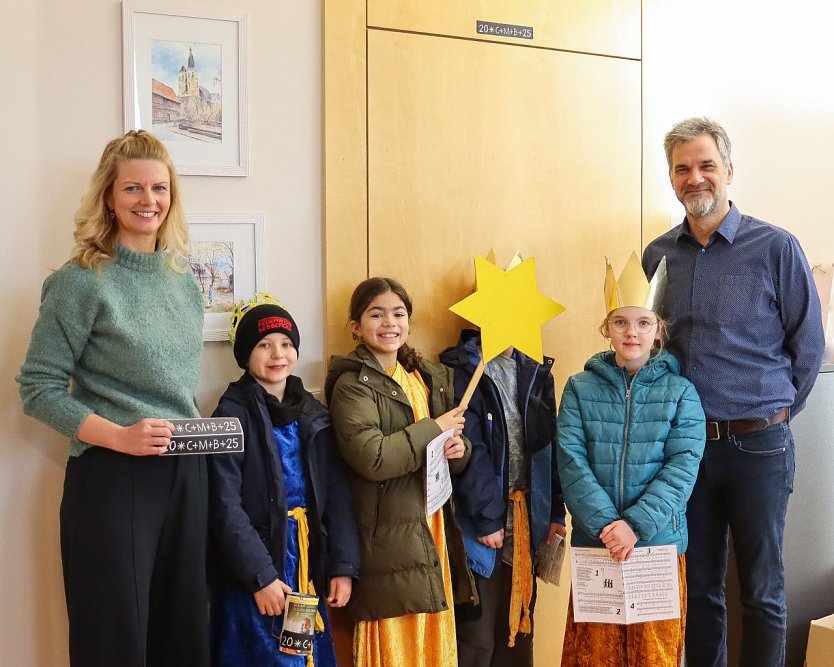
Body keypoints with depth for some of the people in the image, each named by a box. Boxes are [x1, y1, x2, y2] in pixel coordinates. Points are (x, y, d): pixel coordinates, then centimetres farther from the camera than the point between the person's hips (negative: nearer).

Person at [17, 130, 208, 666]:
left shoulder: (184, 282, 12)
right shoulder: (82, 282, -7)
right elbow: (39, 388, -9)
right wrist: (118, 436, -19)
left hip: (185, 473, 6)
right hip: (111, 477, -6)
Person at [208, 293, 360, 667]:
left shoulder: (315, 415, 9)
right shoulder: (233, 415, -8)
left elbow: (337, 496, 7)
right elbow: (226, 507, -13)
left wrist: (343, 566, -1)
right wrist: (260, 576, -18)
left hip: (308, 571, 5)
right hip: (251, 578, -5)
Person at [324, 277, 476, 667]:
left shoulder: (430, 378, 15)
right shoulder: (353, 385, -8)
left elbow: (454, 444, 22)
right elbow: (372, 457, -23)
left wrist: (459, 449, -2)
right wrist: (434, 428, -12)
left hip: (435, 533, 7)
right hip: (388, 542, -6)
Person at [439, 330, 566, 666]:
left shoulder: (536, 370, 11)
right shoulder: (463, 368, -7)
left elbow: (549, 443, 10)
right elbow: (469, 449, -13)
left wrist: (555, 511, 4)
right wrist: (487, 517, -16)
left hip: (528, 519, 6)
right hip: (482, 519, -5)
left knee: (519, 630, 13)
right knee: (477, 640, 0)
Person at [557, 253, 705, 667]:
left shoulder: (680, 392, 1)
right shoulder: (580, 389, 2)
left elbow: (683, 467, -7)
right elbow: (571, 462, -6)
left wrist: (636, 524, -17)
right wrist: (603, 524, -17)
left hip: (660, 542, 0)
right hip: (594, 542, 1)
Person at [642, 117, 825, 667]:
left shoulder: (776, 248, -6)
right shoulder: (657, 256, 6)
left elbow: (808, 345, -1)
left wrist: (774, 413, 1)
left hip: (758, 445, -3)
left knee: (762, 590, 6)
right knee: (699, 585, 13)